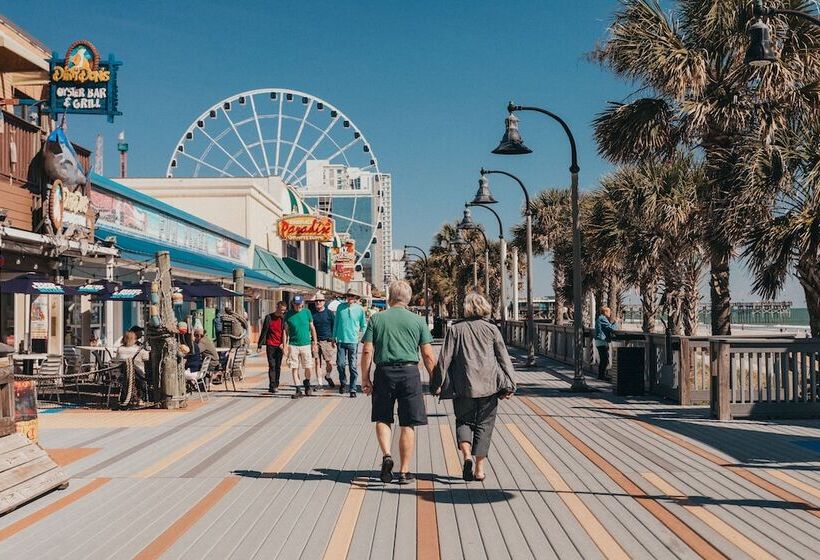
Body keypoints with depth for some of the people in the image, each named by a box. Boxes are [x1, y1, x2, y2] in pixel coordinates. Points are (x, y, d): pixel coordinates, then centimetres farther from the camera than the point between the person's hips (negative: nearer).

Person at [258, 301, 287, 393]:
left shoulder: (283, 318, 6)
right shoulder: (269, 317, -1)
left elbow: (285, 332, 7)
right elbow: (264, 332, 0)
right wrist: (260, 345, -2)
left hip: (280, 346, 3)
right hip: (270, 345, -3)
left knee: (278, 366, 6)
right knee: (272, 366, -8)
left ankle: (275, 385, 13)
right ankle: (272, 386, -12)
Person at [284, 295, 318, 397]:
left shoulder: (307, 312, 3)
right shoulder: (288, 314, 2)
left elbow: (312, 328, 10)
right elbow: (286, 331, 7)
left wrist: (314, 342, 7)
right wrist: (285, 345, 2)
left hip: (306, 344, 0)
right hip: (293, 345, 0)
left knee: (308, 367, 2)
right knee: (294, 368, -1)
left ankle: (307, 386, 25)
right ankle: (298, 389, 7)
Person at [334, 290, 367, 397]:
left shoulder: (360, 309, 1)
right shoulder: (340, 307, 5)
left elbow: (364, 325, 11)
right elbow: (336, 323, 13)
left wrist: (362, 337, 2)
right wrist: (334, 337, 12)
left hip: (353, 341, -1)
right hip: (341, 340, 1)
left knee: (353, 367, 0)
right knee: (340, 364, -2)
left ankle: (353, 389, 7)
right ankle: (343, 383, 23)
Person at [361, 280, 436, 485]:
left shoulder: (377, 319, 3)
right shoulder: (417, 321, 4)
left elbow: (367, 351, -2)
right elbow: (428, 355, 1)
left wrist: (365, 378, 4)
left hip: (384, 372, 0)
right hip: (410, 372, 0)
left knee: (382, 418, 16)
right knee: (408, 425, 5)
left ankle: (386, 455, -6)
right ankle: (404, 471, 7)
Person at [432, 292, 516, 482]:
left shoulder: (455, 329, 0)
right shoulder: (492, 329, 3)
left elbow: (445, 358, -1)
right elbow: (503, 358, 2)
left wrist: (438, 384, 4)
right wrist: (508, 386, 4)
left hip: (464, 385, -1)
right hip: (489, 384, 1)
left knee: (463, 420, 14)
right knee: (484, 424, 9)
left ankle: (466, 454, -11)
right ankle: (479, 468, 7)